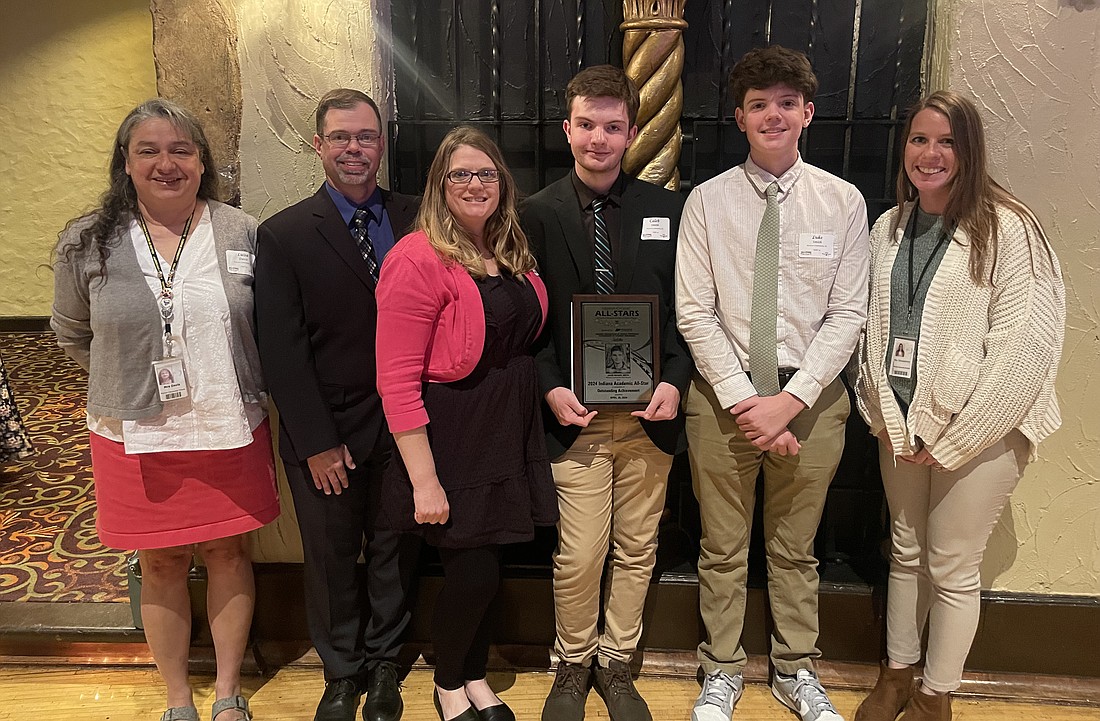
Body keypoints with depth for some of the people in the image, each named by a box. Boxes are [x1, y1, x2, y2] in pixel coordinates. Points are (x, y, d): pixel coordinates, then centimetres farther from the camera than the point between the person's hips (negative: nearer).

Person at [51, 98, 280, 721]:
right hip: (136, 438, 0)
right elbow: (73, 335, 11)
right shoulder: (86, 243, -4)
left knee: (229, 553, 13)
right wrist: (132, 375, 10)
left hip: (231, 431, 0)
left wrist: (237, 386, 5)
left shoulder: (243, 234, -4)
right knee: (161, 565, 14)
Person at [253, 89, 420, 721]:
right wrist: (317, 443, -10)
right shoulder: (285, 235, -5)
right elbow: (283, 350, -8)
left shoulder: (416, 220, 0)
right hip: (327, 434, -1)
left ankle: (384, 664, 40)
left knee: (396, 551, 16)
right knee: (332, 558, 15)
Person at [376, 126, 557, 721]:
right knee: (474, 572, 2)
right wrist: (423, 479, -18)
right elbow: (396, 380, -18)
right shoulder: (419, 260, -16)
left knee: (485, 567, 16)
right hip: (452, 436, -6)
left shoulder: (512, 256, 8)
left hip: (510, 429, 7)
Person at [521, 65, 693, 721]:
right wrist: (551, 389, -11)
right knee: (578, 557, 4)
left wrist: (676, 382, -8)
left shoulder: (667, 210, 5)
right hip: (576, 415, -2)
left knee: (637, 550, 14)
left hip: (650, 413, 2)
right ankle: (574, 665, 31)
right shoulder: (538, 214, 1)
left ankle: (617, 663, 35)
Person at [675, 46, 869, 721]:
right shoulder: (707, 201, -1)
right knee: (723, 549, 12)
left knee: (796, 549, 17)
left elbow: (848, 314, -2)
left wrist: (791, 399, -12)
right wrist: (744, 399, -13)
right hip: (723, 394, 0)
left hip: (811, 396, 1)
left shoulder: (843, 201, 1)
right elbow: (695, 313, -5)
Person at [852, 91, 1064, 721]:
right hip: (902, 424, 5)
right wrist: (884, 411, 0)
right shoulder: (889, 227, 7)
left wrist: (955, 439, -15)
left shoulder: (1008, 228, -11)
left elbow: (1026, 345, -16)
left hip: (980, 431, -5)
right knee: (906, 551, 17)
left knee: (952, 568, 6)